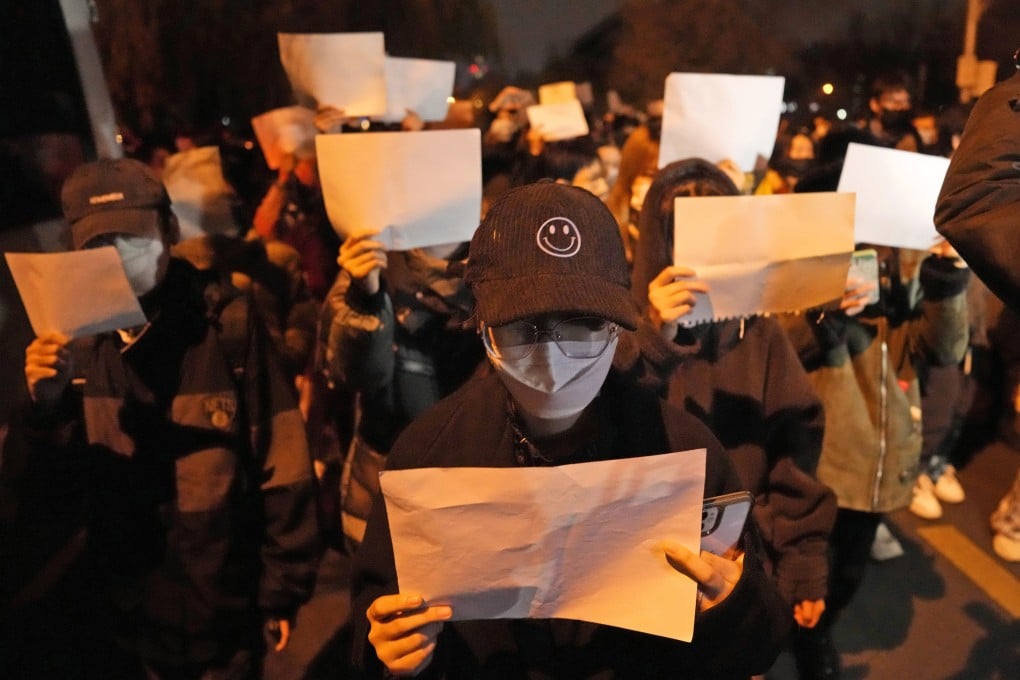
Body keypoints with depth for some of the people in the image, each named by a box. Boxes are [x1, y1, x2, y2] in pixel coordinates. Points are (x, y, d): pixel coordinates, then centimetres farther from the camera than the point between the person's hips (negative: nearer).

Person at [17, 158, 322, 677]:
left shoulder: (225, 323, -18)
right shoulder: (75, 337, -5)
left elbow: (282, 465, -15)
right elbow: (55, 478, 0)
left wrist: (284, 589, -8)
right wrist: (48, 407, -20)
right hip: (135, 606, 4)